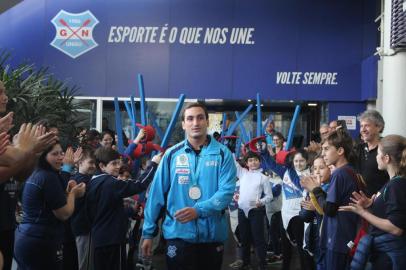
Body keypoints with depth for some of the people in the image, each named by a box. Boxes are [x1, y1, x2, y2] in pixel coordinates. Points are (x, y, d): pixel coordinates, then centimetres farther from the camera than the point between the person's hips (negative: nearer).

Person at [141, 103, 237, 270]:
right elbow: (157, 194, 2)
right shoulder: (172, 154, 1)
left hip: (212, 234, 1)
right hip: (178, 233, 0)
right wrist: (148, 232, 0)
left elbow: (227, 191, -11)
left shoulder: (223, 153, -2)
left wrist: (198, 210, -25)